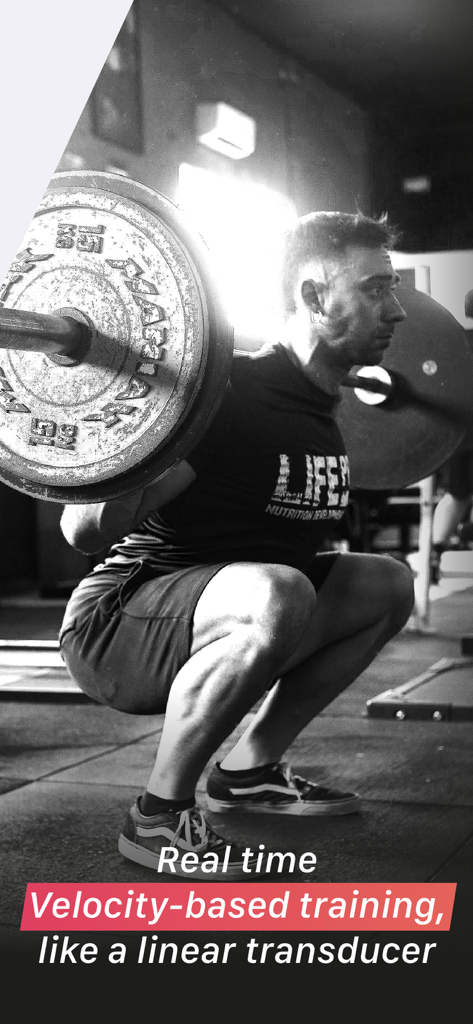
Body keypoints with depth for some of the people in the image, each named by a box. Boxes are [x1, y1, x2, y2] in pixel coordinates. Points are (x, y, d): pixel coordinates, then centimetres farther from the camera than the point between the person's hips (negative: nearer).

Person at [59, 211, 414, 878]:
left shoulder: (322, 406, 5)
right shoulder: (233, 392, -22)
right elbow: (84, 530, -28)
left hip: (226, 618, 9)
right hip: (115, 623, -9)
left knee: (387, 584, 13)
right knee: (276, 595, -38)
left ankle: (249, 770, 15)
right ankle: (159, 816, -17)